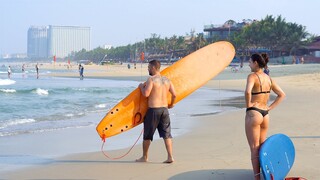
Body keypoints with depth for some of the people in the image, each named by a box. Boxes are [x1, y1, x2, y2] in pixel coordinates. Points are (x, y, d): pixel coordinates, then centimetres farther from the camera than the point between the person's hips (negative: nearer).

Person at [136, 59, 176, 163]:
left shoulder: (151, 79, -10)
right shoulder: (166, 80, 9)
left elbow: (146, 94, -18)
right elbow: (174, 94, 7)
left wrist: (141, 87, 2)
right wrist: (171, 104, 24)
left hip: (153, 109, -5)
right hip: (164, 109, 5)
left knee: (147, 135, 9)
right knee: (166, 134, 6)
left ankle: (144, 157, 19)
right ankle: (170, 157, -1)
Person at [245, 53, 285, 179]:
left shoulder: (252, 76, -11)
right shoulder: (268, 78, 11)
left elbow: (247, 92, -30)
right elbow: (282, 95, 16)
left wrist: (248, 106, -14)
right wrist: (270, 108, 12)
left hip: (253, 113, -7)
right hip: (265, 115, 7)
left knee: (254, 149, -2)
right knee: (262, 147, 18)